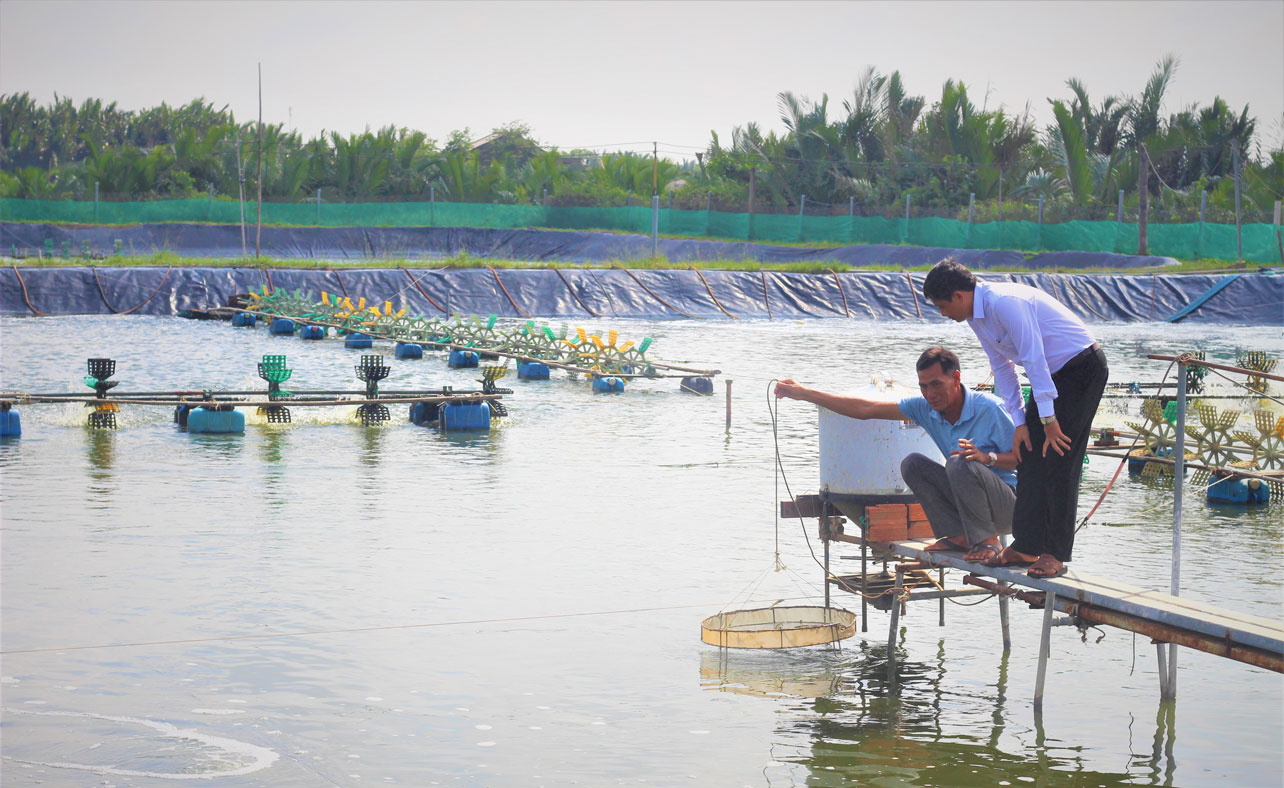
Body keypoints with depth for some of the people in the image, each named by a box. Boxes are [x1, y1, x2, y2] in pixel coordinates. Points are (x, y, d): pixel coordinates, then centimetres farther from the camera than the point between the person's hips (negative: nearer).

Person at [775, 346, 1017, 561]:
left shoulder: (989, 408, -19)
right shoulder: (925, 408, -2)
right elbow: (865, 409, -3)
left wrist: (987, 457, -35)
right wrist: (802, 393, -6)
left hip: (1009, 507, -7)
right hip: (968, 500, 7)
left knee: (960, 462, -30)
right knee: (912, 464, -5)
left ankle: (987, 540, -17)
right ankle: (959, 535, -8)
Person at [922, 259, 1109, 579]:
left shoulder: (1004, 302, -26)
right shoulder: (976, 315, 5)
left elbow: (1033, 358, -26)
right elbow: (1003, 368, 12)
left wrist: (1048, 417, -24)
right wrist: (1019, 422, 6)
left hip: (1082, 369, -9)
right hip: (1054, 372, 9)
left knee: (1058, 460, -12)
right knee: (1029, 457, 5)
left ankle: (1055, 554, -9)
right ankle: (1025, 547, 9)